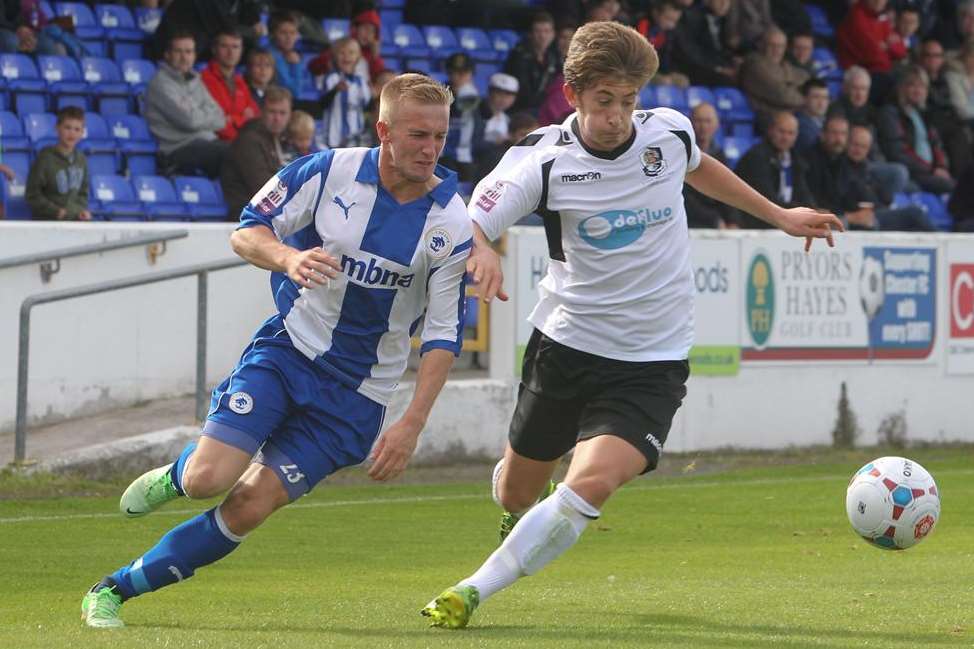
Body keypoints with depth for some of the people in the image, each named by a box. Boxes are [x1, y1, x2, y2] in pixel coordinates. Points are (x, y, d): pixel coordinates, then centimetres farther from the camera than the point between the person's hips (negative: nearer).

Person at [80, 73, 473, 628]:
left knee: (249, 507, -9)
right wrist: (289, 258, -26)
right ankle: (175, 477, 22)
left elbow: (444, 335, -8)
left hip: (357, 392, 0)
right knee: (208, 479, -17)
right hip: (288, 348, 0)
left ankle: (117, 589, 5)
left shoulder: (451, 224, -12)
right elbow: (247, 231, -2)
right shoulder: (330, 171, -10)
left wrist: (411, 426, -16)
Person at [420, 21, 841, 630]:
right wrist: (480, 252, -46)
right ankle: (520, 519, 57)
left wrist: (778, 215, 25)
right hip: (566, 344, 0)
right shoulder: (542, 159, -15)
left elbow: (699, 167, 20)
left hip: (653, 361, 0)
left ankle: (473, 591, -15)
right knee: (517, 494, 17)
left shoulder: (669, 132, -5)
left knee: (592, 483, -25)